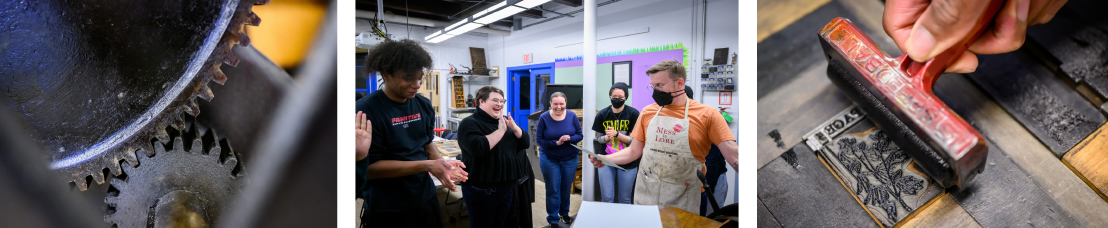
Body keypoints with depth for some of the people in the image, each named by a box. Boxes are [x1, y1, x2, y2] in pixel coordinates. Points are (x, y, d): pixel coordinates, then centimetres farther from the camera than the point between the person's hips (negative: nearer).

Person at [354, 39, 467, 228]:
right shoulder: (365, 110, -17)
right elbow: (369, 167, -18)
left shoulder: (424, 105, 2)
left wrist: (443, 164, -10)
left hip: (426, 198, 6)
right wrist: (427, 166, -23)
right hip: (388, 210, -5)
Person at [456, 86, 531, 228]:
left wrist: (514, 128, -12)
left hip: (507, 187, 7)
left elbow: (526, 143, 6)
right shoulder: (469, 123, -11)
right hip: (482, 190, -7)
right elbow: (478, 148, -28)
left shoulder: (505, 121, 11)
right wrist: (500, 130, -24)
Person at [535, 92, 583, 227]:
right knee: (553, 190, 4)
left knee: (566, 189, 15)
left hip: (570, 158, 2)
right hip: (549, 159, -2)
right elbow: (539, 139, -11)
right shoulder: (544, 118, -12)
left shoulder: (572, 116, -8)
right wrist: (556, 143, -23)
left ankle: (564, 213, 38)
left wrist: (569, 139, -24)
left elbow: (579, 135, -3)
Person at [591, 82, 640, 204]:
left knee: (625, 199, 10)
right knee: (606, 198, 5)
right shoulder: (602, 114, 0)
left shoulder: (633, 114, -8)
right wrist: (606, 138, -15)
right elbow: (599, 138, 7)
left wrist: (616, 134, -22)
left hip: (627, 162, -1)